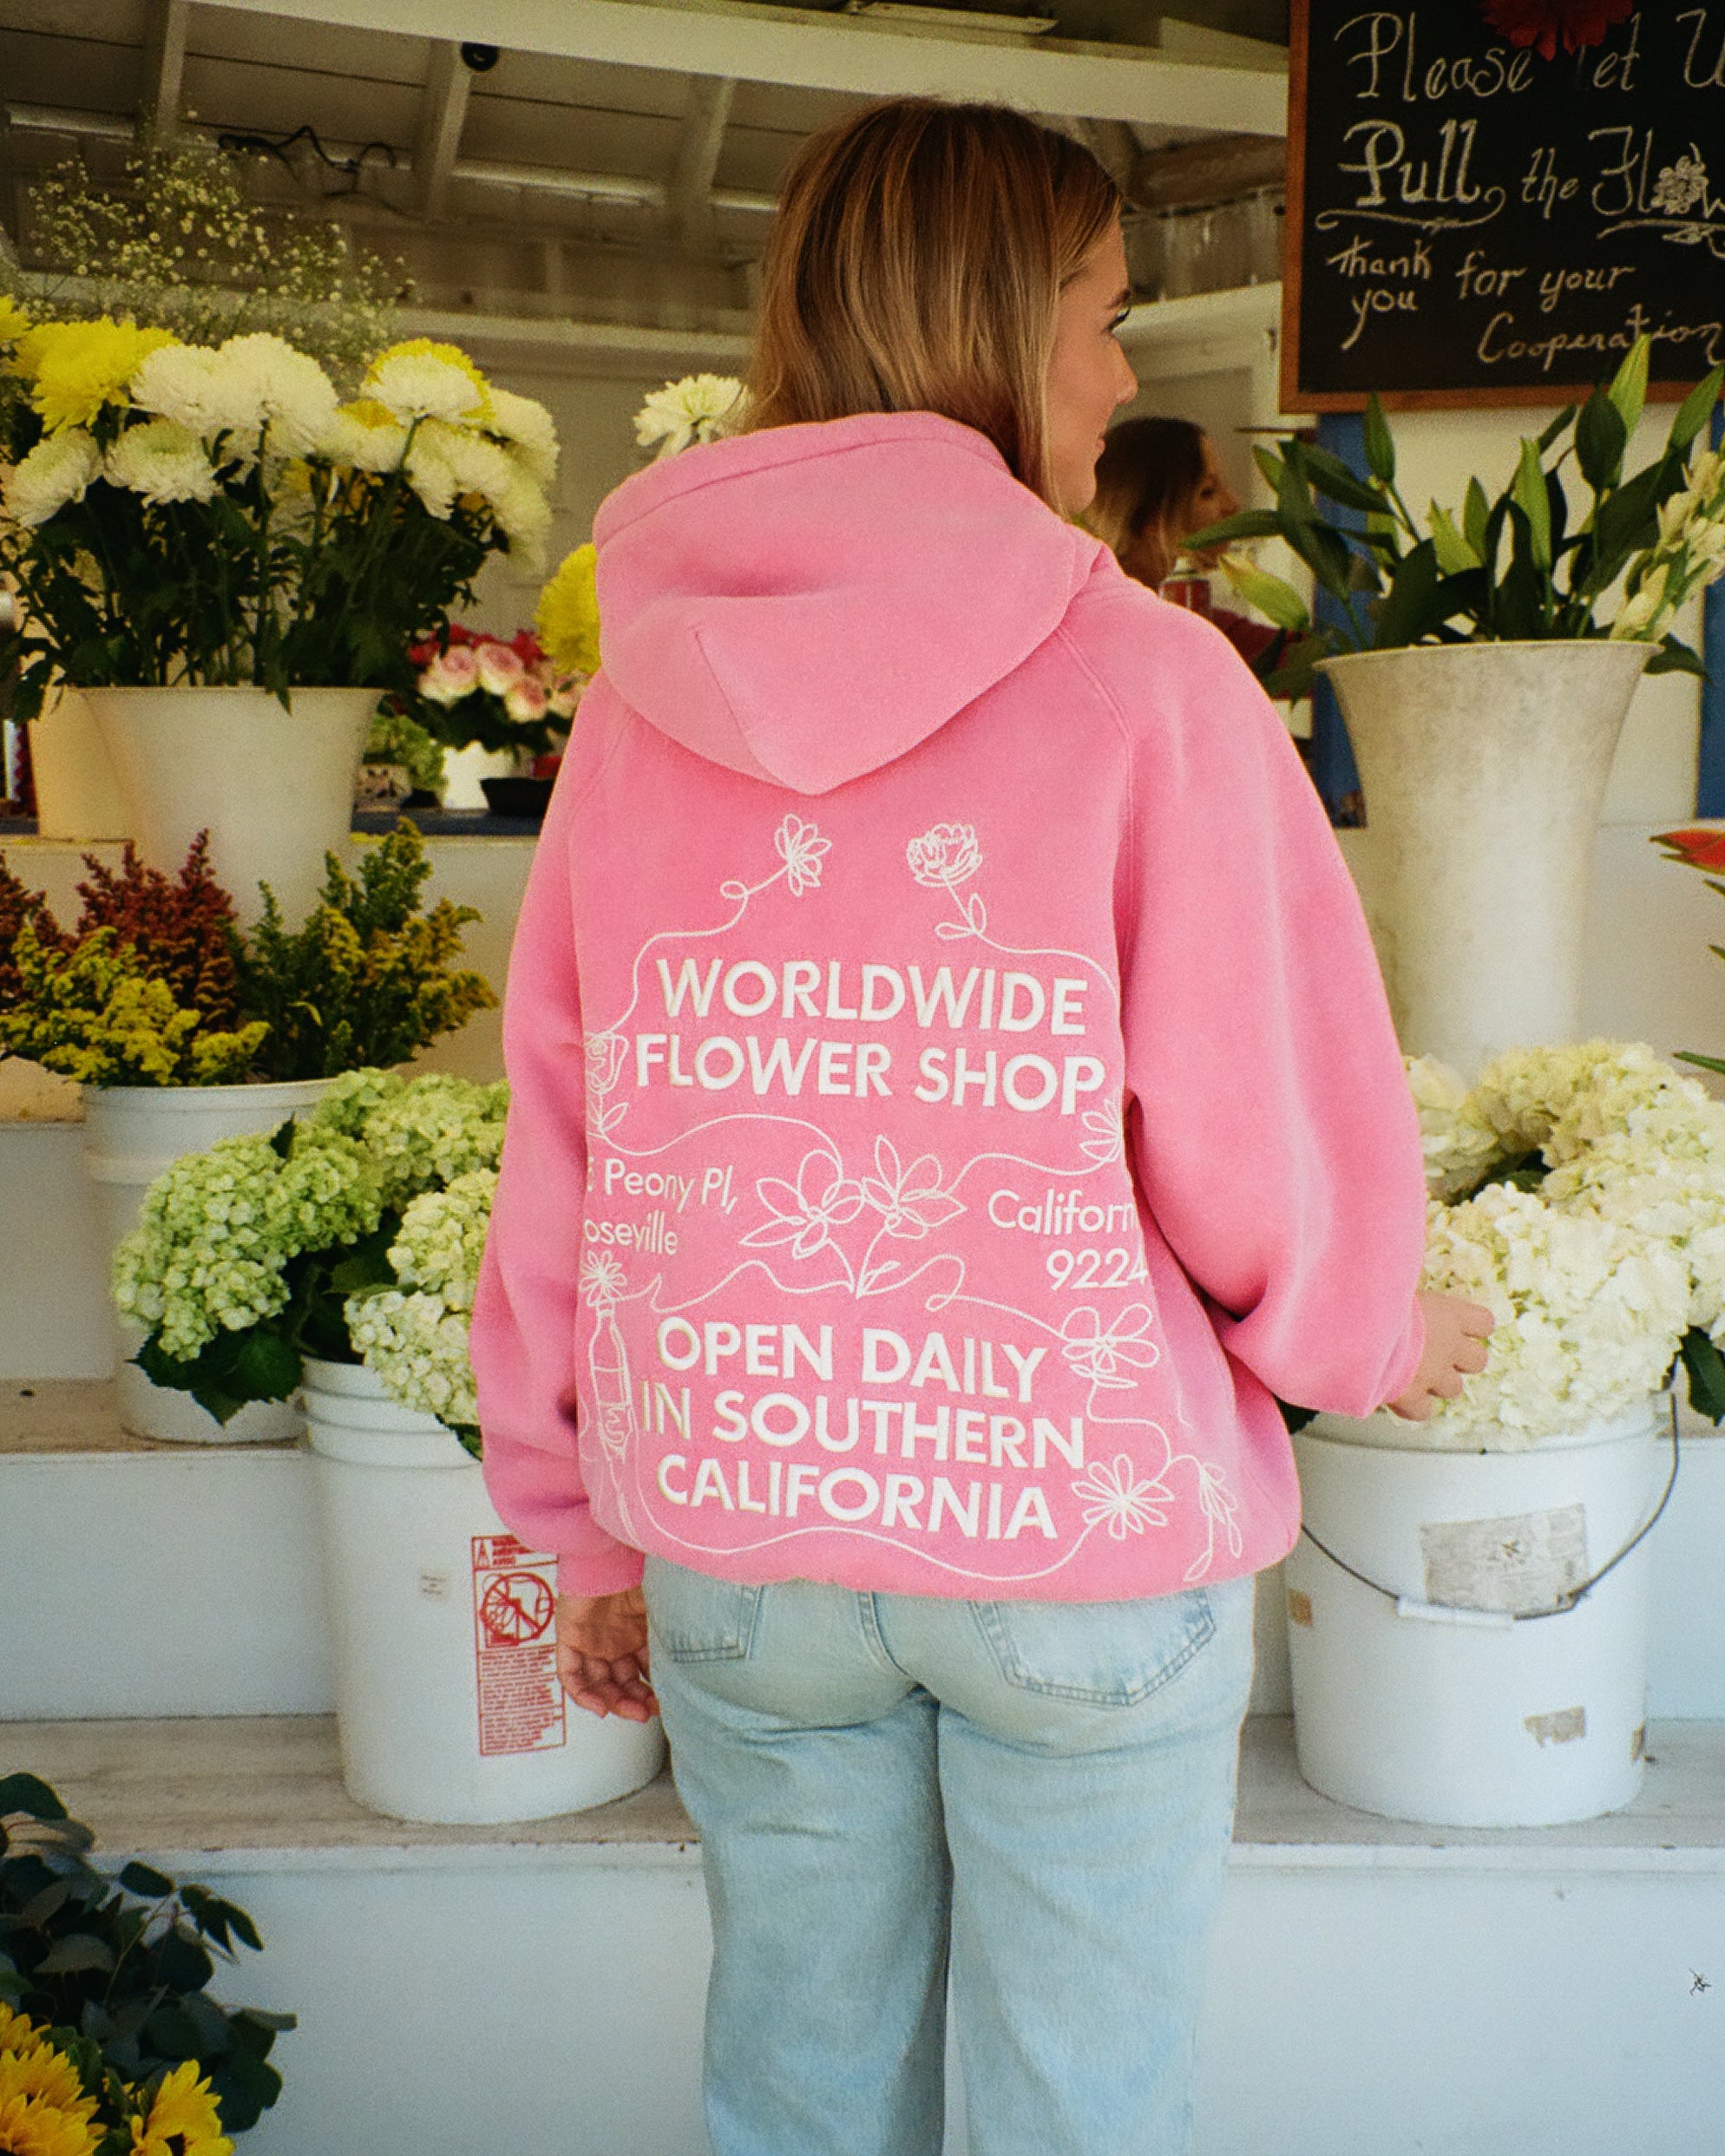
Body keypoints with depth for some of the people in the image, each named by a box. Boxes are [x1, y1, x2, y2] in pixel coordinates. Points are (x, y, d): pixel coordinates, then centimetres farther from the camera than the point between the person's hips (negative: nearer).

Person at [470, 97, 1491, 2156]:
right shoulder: (1144, 679, -13)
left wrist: (591, 1521, 14)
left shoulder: (644, 692, -2)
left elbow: (557, 1151, 2)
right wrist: (1387, 1333, 11)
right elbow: (1275, 1150, -12)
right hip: (1086, 1541, -3)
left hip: (736, 1540, 4)